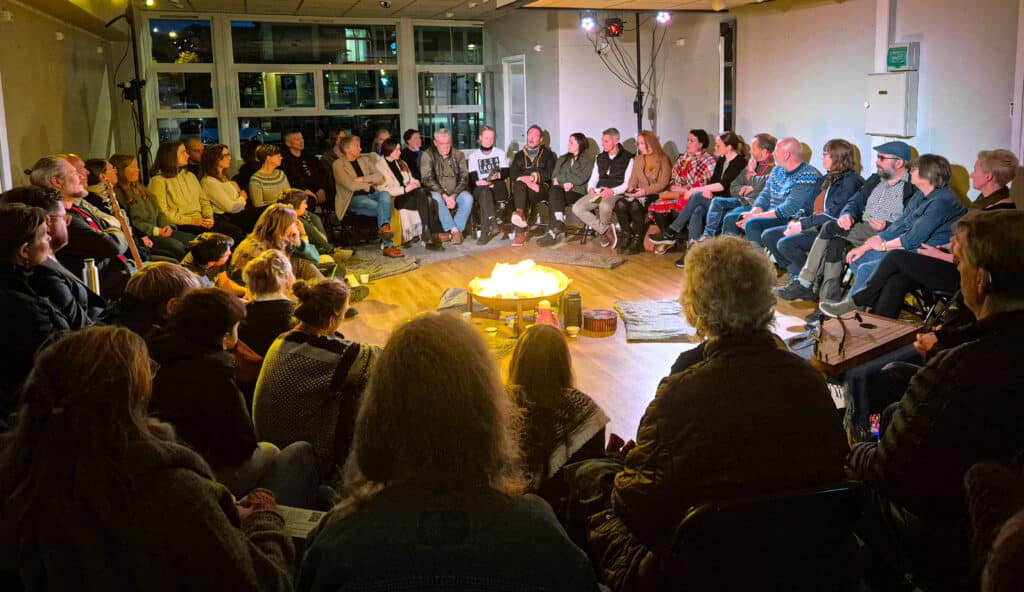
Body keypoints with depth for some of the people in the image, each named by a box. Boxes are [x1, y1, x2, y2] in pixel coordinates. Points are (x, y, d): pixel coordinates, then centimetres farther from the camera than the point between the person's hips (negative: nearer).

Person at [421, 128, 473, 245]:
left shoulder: (458, 155, 6)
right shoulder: (428, 155, -2)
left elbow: (464, 177, -1)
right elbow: (427, 179, -11)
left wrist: (454, 195, -18)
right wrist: (444, 195, -22)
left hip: (455, 192, 2)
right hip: (437, 191, -2)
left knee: (468, 198, -29)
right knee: (436, 199, -36)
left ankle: (454, 230, -24)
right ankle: (455, 230, -31)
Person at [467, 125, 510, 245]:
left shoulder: (500, 152, 20)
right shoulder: (473, 155, 17)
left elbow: (506, 172, 6)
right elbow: (473, 177, 3)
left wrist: (498, 175, -17)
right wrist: (478, 182, -21)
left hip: (498, 187, 1)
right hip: (480, 188, -1)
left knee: (484, 192, -36)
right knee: (484, 190, -38)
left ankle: (485, 231, -44)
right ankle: (492, 224, -52)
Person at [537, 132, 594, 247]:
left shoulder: (588, 161, 10)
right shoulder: (562, 159, 27)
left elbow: (580, 179, -6)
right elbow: (554, 177, 15)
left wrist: (560, 178, -1)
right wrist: (564, 183, -7)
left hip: (577, 192, -4)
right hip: (562, 190, 4)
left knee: (555, 196, -32)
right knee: (554, 190, -32)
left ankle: (553, 231, -38)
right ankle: (559, 227, -40)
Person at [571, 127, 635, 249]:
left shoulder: (627, 158, 1)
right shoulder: (600, 158, 20)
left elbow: (627, 183, -7)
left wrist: (612, 191, -22)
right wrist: (591, 188, -3)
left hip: (616, 193, -6)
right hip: (599, 193, 6)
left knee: (604, 205, -40)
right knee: (577, 208, -19)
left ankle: (603, 231, -9)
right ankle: (606, 230, -14)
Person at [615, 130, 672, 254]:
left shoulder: (663, 159, -1)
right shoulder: (638, 160, 19)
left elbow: (663, 184, -9)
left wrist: (645, 191, -20)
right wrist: (631, 187, -5)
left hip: (654, 194, -5)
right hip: (639, 193, 6)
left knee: (635, 205, -36)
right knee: (620, 204, -27)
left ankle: (637, 241, -24)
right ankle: (627, 235, -12)